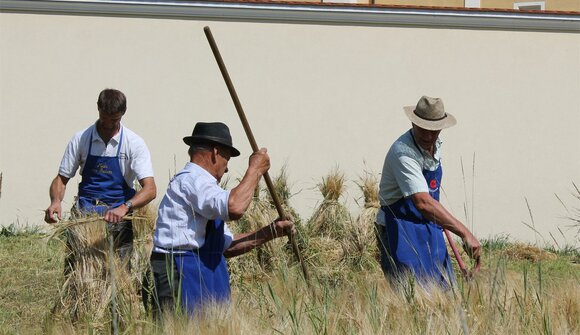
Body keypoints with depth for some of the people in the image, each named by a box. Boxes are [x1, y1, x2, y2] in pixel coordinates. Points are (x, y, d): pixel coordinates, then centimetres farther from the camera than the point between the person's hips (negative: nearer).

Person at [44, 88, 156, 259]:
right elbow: (61, 179, 10)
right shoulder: (81, 139, 4)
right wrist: (56, 201, -13)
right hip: (85, 211, 1)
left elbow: (150, 189, -10)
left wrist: (125, 207, -29)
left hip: (118, 217, -1)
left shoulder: (134, 144, -1)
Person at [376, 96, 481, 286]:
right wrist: (464, 233, -40)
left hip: (429, 228, 9)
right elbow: (422, 202, -36)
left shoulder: (435, 145, 4)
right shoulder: (403, 152, -25)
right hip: (401, 232, -8)